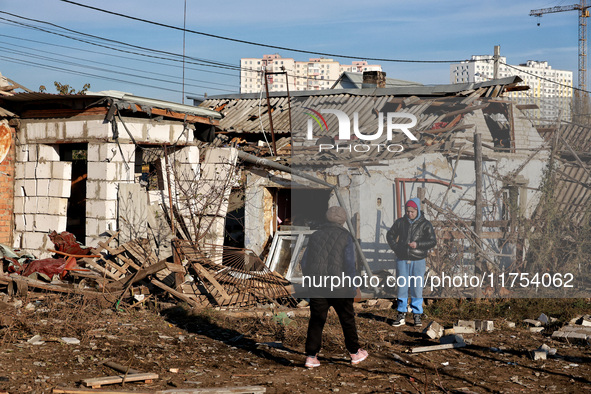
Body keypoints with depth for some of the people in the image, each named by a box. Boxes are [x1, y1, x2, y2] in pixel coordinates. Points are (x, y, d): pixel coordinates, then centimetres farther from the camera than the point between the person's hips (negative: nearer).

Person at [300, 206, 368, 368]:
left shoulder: (315, 235, 10)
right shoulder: (345, 236, -1)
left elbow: (304, 262, 12)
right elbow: (349, 263, -6)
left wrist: (307, 283, 20)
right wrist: (352, 287, 0)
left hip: (316, 287, 3)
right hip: (338, 286, -3)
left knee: (316, 320, 7)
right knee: (347, 319, 11)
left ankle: (311, 356, 3)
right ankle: (355, 353, 21)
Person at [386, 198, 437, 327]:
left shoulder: (425, 224, -2)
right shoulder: (400, 222, 6)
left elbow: (433, 241, -7)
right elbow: (390, 235, 18)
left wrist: (418, 244, -20)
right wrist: (395, 247, 3)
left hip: (418, 261, -2)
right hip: (402, 260, 2)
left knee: (417, 288, -1)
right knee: (402, 287, 3)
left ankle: (417, 316, 7)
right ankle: (401, 315, 9)